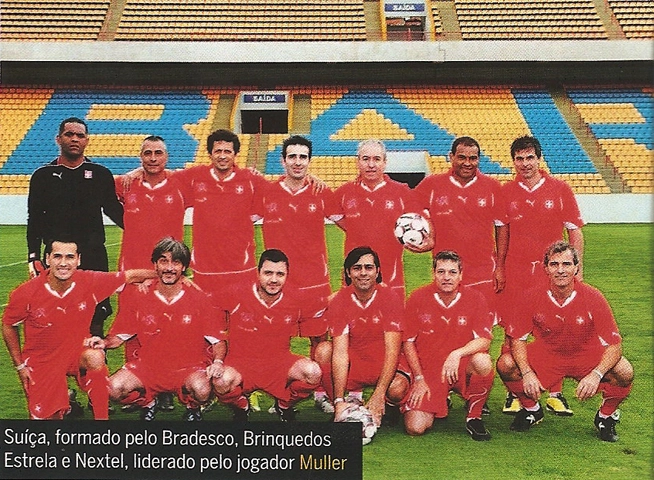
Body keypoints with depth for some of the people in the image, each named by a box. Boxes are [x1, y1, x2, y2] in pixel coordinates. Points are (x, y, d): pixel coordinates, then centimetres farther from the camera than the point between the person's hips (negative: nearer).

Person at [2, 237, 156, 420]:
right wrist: (20, 365, 0)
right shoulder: (26, 293, -20)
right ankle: (65, 398, 31)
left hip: (77, 352, 0)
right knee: (47, 417, -4)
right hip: (42, 362, 0)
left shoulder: (90, 282, -19)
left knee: (95, 359, -34)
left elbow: (131, 276, -6)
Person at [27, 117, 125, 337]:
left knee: (95, 318, 1)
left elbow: (114, 210, 16)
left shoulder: (101, 175, 7)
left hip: (94, 257, 0)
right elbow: (34, 220, 6)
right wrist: (34, 258, -2)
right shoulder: (43, 175, 6)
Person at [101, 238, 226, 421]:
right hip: (147, 365, 2)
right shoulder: (137, 297, 0)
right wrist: (104, 343, -15)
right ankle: (148, 402, 11)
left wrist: (217, 362, -21)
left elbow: (218, 340, -1)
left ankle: (192, 409, 5)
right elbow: (119, 336, 7)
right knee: (114, 389, -23)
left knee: (201, 390, -34)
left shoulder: (200, 299, -4)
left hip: (189, 366, -2)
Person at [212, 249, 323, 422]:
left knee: (312, 372, -26)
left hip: (279, 364, 2)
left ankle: (284, 405, 8)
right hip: (241, 364, -2)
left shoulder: (294, 302, -2)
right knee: (222, 381, -35)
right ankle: (241, 408, 4)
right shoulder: (237, 296, -9)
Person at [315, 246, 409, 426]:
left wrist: (378, 396, -30)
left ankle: (389, 406, 3)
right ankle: (350, 403, -9)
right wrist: (339, 401, -28)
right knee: (323, 350, -26)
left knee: (398, 388, -34)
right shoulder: (339, 302, -11)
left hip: (384, 364, -2)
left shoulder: (390, 298, -15)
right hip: (354, 362, 2)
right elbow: (340, 352, -18)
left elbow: (392, 351, -20)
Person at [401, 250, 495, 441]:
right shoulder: (418, 298, -5)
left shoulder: (474, 298, -5)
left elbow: (484, 340, -12)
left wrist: (457, 354, -29)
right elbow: (408, 342, 1)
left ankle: (474, 417, -9)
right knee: (415, 428, -17)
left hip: (462, 369, 0)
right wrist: (419, 378, -5)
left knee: (483, 361, -35)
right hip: (427, 371, 0)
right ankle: (438, 403, 20)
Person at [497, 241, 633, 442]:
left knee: (624, 372, -29)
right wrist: (527, 373, -25)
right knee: (505, 365, -23)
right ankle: (531, 409, 8)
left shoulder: (593, 297, -20)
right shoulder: (533, 298, -16)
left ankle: (606, 416, 4)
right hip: (546, 354, 1)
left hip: (587, 357, -1)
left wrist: (596, 374, -36)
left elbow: (614, 344, -20)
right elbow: (517, 337, -9)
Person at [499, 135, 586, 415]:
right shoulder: (505, 192, 6)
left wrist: (577, 268, -1)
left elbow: (575, 230, 5)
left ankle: (555, 394, 14)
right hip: (515, 274, 1)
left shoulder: (560, 189, 2)